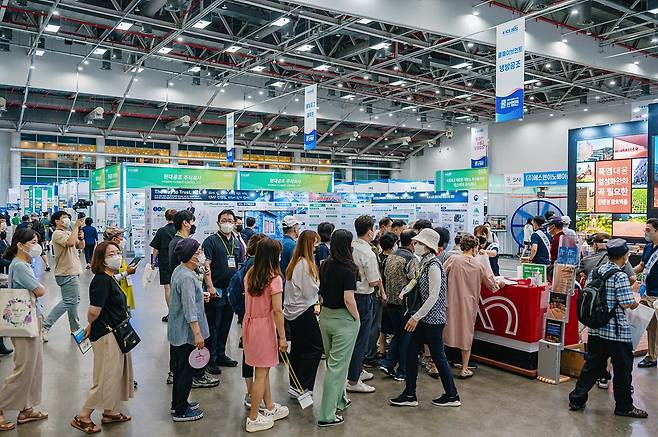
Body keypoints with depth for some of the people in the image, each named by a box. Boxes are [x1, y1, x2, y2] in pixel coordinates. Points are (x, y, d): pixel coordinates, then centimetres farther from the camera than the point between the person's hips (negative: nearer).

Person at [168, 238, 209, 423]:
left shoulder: (179, 270, 6)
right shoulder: (187, 278, -26)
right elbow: (190, 309, -27)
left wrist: (200, 295, 10)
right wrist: (198, 334, -24)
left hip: (176, 331, 10)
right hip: (186, 333, -10)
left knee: (179, 368, 21)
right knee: (185, 371, 3)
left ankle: (178, 403, 36)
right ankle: (180, 411, 16)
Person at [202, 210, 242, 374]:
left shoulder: (237, 242, 13)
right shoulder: (211, 241, -6)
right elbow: (206, 265, -14)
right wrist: (210, 286, -22)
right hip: (216, 291, -6)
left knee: (225, 325, 15)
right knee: (213, 326, 0)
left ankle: (220, 354, 28)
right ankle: (210, 359, 8)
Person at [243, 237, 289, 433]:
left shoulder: (249, 274, 2)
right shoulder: (274, 278, -19)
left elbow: (248, 302, 6)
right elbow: (277, 311, -18)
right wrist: (282, 337, -11)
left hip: (249, 323, 7)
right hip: (264, 326, -7)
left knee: (263, 369, 21)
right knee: (261, 373, 6)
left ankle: (270, 408, 36)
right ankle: (253, 419, 16)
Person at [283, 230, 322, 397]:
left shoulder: (295, 262, 11)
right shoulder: (305, 264, -18)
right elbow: (309, 291, -16)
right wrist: (319, 281, 0)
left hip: (292, 311, 10)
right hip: (303, 311, -10)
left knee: (298, 348, 15)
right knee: (315, 348, -3)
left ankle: (295, 386, 24)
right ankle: (300, 387, -3)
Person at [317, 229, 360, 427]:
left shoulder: (324, 266, 1)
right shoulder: (348, 269, -19)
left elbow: (320, 293, 6)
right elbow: (349, 299, -23)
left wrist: (324, 307, 13)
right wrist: (357, 318, -10)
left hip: (325, 315, 7)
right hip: (343, 319, -7)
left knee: (333, 361, 22)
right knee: (337, 365, 1)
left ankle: (339, 400, 40)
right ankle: (326, 415, 6)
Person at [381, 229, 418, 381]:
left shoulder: (390, 257, 8)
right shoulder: (411, 259, -15)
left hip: (390, 302, 7)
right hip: (405, 304, -7)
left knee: (397, 334, 21)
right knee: (406, 337, 6)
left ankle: (388, 363, 15)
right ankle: (402, 372, 14)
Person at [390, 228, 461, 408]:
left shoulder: (433, 265, -19)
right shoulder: (424, 263, 9)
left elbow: (433, 296, -22)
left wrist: (416, 317, -21)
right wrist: (412, 312, 14)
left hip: (432, 319, -9)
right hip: (422, 317, 9)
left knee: (438, 356, 3)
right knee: (411, 352, 10)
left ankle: (452, 396, 21)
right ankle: (410, 395, 19)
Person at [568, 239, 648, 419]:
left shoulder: (598, 270, 5)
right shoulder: (620, 276, -16)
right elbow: (627, 304, -17)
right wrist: (636, 303, 3)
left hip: (595, 328, 6)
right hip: (617, 331, -6)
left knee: (592, 364, 14)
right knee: (622, 369, 10)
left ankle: (577, 399, 18)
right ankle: (624, 407, 22)